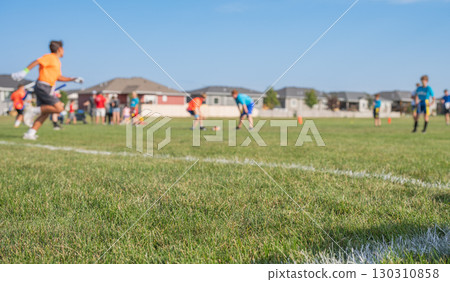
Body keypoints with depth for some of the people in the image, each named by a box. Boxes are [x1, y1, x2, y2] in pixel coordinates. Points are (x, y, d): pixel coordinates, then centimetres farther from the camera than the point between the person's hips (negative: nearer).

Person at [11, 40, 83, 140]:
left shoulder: (57, 62, 21)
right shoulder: (50, 57, -6)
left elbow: (58, 77, 28)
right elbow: (36, 62, -18)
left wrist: (73, 79, 25)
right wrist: (25, 71, -29)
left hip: (47, 89, 9)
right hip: (43, 86, -9)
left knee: (45, 113, 6)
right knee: (59, 108, -16)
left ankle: (30, 133, 3)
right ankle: (36, 110, -10)